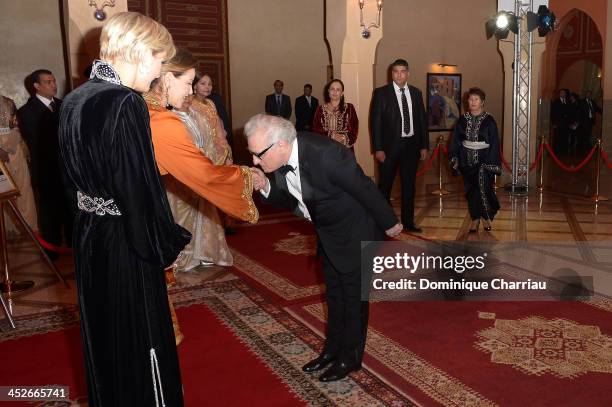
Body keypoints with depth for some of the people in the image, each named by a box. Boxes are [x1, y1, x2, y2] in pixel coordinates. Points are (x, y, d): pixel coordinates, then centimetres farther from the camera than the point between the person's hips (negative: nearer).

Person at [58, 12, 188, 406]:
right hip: (126, 242, -9)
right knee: (141, 342, 7)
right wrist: (163, 246, -14)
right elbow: (139, 184, -23)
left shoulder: (74, 100, 6)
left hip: (88, 231, 9)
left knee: (104, 336, 23)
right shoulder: (126, 103, -21)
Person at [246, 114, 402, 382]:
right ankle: (332, 349, 38)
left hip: (356, 231, -7)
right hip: (328, 232, 7)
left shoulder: (325, 154, -36)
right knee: (334, 292, 20)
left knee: (353, 294, 8)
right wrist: (266, 187, -19)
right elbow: (290, 199, 1)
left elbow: (365, 189, -24)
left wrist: (389, 223, -11)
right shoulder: (281, 157, -14)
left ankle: (350, 357, 27)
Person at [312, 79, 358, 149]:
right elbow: (315, 129, 3)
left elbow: (354, 129, 1)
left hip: (345, 148, -1)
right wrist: (331, 135, -12)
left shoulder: (349, 108, 5)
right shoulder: (320, 109, 8)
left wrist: (344, 138, -17)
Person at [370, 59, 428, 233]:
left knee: (409, 185, 10)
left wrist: (424, 145, 6)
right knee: (385, 185, 2)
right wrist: (378, 148, -12)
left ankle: (408, 222, 21)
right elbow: (375, 121, -7)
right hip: (390, 145, -4)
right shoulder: (381, 93, -4)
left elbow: (422, 119, 11)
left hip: (411, 145, 4)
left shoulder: (416, 93, 9)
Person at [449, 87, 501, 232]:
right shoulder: (463, 120, 5)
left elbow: (494, 144, -4)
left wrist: (492, 163, -9)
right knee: (471, 191, 7)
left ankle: (486, 216, 8)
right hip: (467, 161, 3)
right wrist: (455, 159, 0)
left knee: (483, 189, -15)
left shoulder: (489, 121, -3)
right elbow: (455, 140, 8)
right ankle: (475, 219, 21)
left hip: (483, 161, -3)